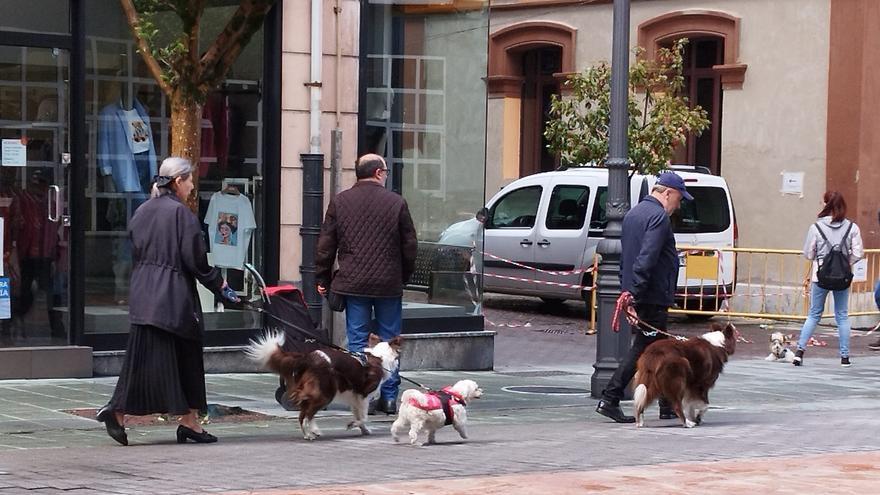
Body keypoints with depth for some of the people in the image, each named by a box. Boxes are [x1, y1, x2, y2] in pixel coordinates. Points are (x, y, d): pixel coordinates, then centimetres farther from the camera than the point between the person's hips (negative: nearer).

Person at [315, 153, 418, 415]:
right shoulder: (396, 203, -2)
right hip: (389, 284, -1)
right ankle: (389, 396, 9)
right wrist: (404, 276, 16)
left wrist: (323, 278, 13)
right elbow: (410, 246, 3)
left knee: (358, 340, 4)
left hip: (353, 283, 1)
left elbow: (325, 245, 4)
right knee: (389, 341, 8)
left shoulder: (339, 202, 2)